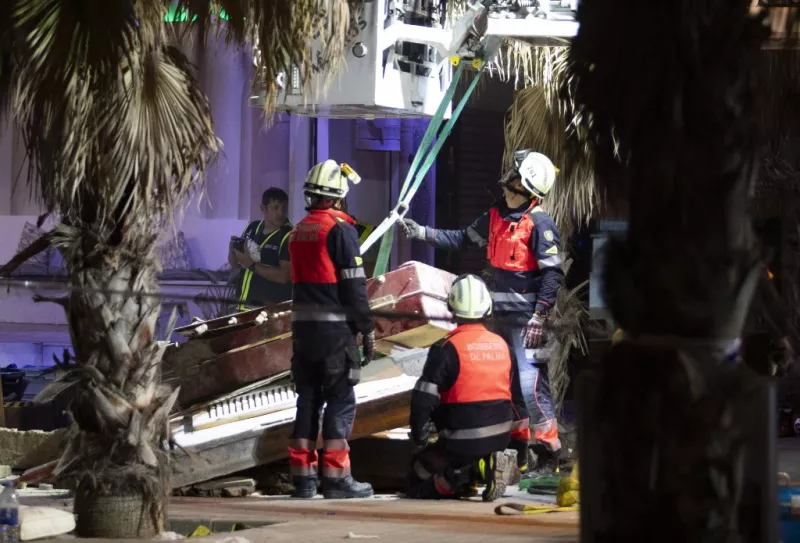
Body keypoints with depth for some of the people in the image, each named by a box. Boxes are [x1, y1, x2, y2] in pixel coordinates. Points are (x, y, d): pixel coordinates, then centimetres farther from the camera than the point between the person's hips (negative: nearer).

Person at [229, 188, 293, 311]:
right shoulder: (252, 228, 10)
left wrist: (252, 265, -19)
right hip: (244, 307, 7)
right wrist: (232, 251, -4)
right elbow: (236, 264, 19)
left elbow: (284, 276, -20)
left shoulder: (289, 237, -11)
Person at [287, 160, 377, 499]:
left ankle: (302, 475, 12)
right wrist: (368, 330, -8)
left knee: (308, 398, 11)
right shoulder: (340, 229, -12)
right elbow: (354, 285, -14)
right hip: (336, 328, -7)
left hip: (302, 326, 7)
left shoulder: (299, 231, 12)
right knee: (340, 401, -3)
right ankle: (336, 477, -5)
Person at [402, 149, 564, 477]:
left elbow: (553, 274, -18)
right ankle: (517, 447, 26)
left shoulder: (539, 224, -15)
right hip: (502, 313, 9)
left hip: (526, 315, -9)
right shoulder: (496, 216, 10)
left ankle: (548, 453, -9)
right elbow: (463, 239, 22)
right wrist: (422, 233, 15)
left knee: (530, 379, -13)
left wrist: (539, 317, -21)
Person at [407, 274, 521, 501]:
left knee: (417, 483, 8)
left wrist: (419, 436, -2)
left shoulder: (447, 348, -14)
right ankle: (486, 465, 1)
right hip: (501, 437, 6)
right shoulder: (501, 344, 5)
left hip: (463, 440, -6)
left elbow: (423, 398, -16)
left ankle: (466, 475, -16)